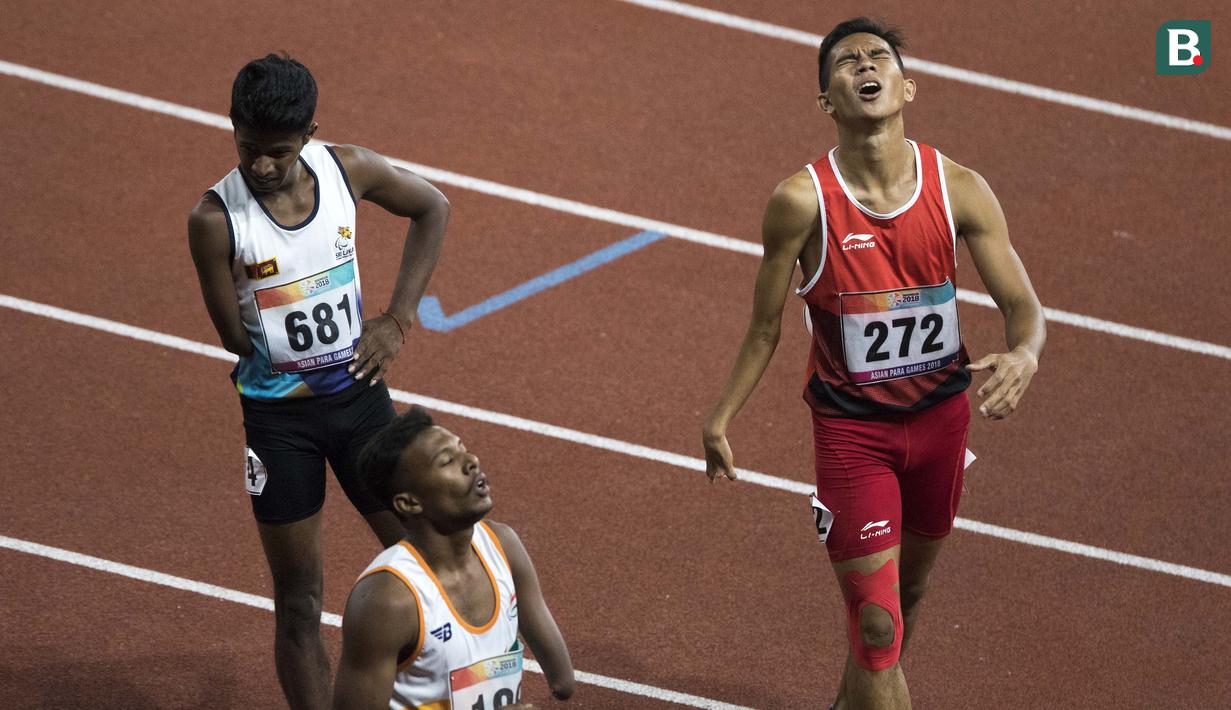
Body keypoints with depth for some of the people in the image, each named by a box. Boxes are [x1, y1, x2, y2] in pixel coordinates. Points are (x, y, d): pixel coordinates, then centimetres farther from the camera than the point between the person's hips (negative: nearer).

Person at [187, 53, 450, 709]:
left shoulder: (349, 170, -10)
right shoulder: (216, 219, -20)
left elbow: (433, 209, 8)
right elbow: (237, 338, -11)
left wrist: (398, 318, 2)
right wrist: (320, 357, -5)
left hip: (360, 397, 3)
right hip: (278, 415, -3)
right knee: (298, 601, 5)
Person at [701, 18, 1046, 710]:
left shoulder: (960, 190, -12)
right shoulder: (802, 201, -18)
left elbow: (1024, 304, -9)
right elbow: (766, 326, -5)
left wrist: (1024, 356, -31)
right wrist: (722, 417, -2)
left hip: (941, 416, 4)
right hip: (851, 428, -4)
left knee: (908, 587, 23)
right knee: (877, 623, -8)